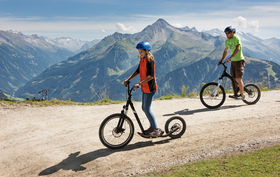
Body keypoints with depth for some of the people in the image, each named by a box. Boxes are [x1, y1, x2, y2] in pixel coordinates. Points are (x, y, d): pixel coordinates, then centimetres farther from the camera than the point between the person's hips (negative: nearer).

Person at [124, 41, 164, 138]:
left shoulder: (150, 60, -16)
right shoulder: (142, 59, 11)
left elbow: (150, 76, -24)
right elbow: (138, 71, 19)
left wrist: (139, 84, -30)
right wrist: (128, 79, 9)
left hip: (150, 87, -9)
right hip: (144, 87, 9)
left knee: (147, 109, -7)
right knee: (144, 108, 13)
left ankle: (156, 130, 3)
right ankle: (152, 127, 25)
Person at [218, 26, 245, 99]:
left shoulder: (236, 39, -15)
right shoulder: (227, 41, 9)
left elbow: (237, 48, -29)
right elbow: (225, 51, 19)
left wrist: (230, 58, -38)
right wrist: (221, 60, 12)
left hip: (239, 60, -7)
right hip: (233, 61, 7)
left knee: (238, 78, -10)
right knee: (234, 78, 7)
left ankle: (242, 94, 0)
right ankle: (236, 94, 16)